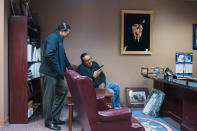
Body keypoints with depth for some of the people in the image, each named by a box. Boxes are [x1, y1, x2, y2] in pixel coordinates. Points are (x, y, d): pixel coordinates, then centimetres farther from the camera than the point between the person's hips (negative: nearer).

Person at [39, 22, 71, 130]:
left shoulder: (59, 39, 19)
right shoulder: (53, 37, -14)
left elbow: (62, 55, 32)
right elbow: (49, 55, -26)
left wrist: (69, 65, 34)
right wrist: (59, 70, -22)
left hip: (56, 73, 11)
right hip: (50, 72, -11)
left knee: (62, 91, 15)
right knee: (49, 97, 0)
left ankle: (55, 118, 25)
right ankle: (49, 121, 15)